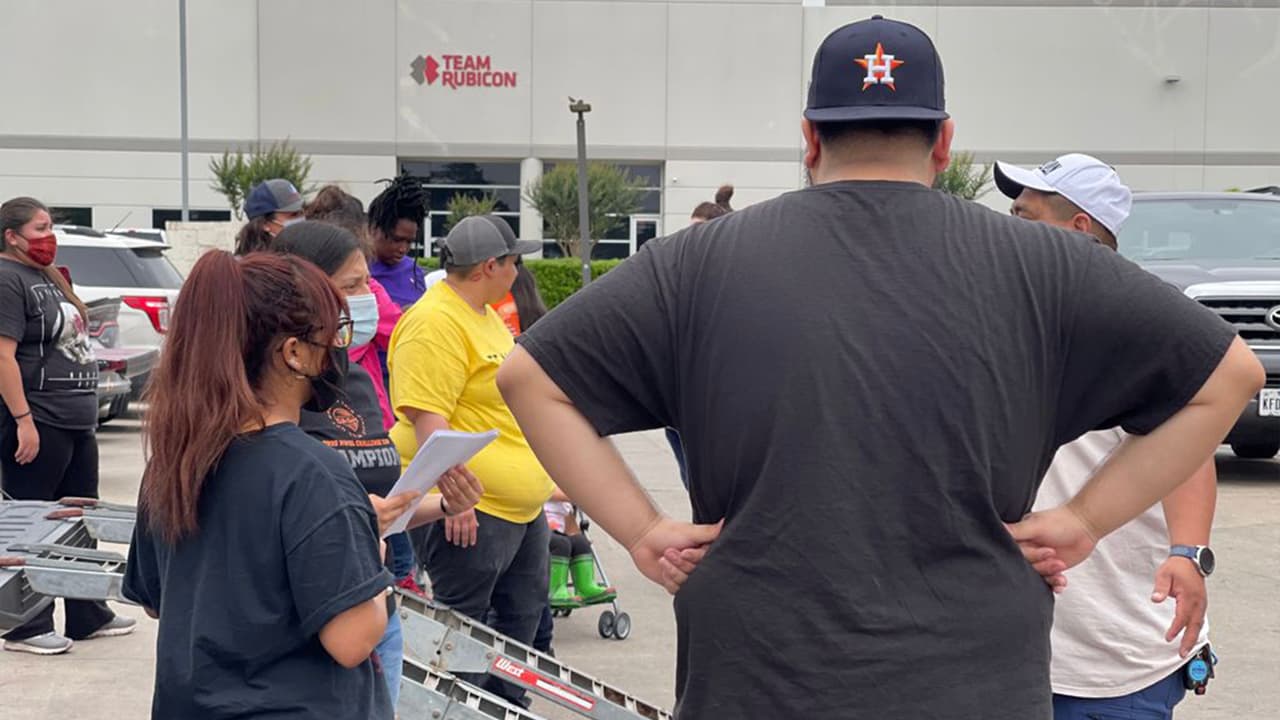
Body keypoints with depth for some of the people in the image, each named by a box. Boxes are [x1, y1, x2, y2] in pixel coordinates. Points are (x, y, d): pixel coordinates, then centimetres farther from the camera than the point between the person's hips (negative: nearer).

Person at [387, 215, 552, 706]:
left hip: (521, 504, 11)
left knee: (522, 612, 19)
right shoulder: (435, 324, -20)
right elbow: (426, 415, -26)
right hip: (471, 507, -11)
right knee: (461, 626, 0)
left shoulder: (483, 313, 14)